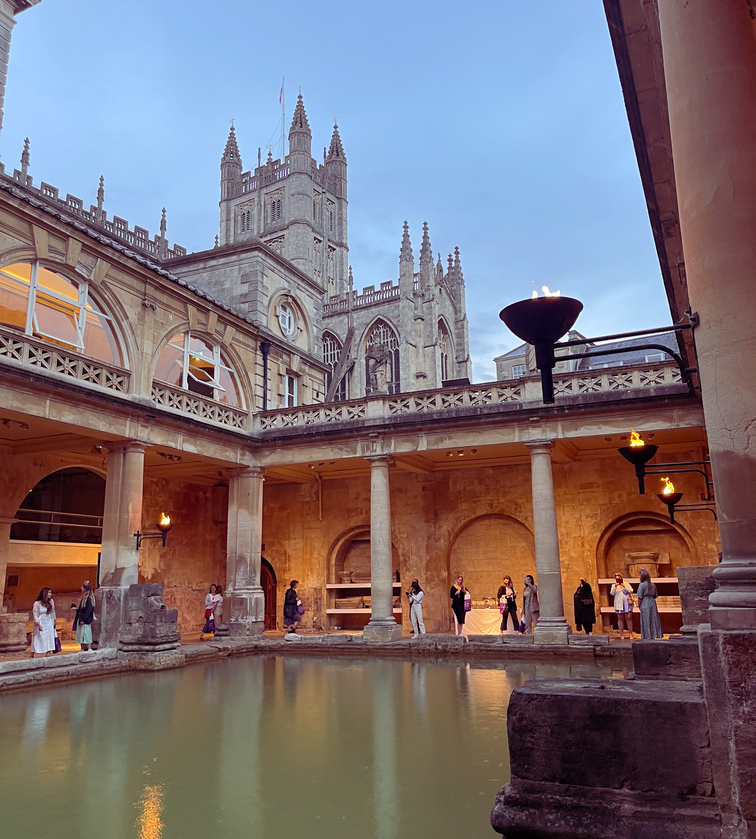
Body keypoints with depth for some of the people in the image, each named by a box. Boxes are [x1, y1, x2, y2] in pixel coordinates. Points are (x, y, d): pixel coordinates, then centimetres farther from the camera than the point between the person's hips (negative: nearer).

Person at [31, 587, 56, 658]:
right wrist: (38, 624, -17)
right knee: (38, 639, -3)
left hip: (49, 623, 4)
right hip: (40, 624, -4)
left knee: (49, 639, 1)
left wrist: (54, 621, 15)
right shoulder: (37, 603, -10)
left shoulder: (51, 602, 3)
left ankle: (47, 654, 5)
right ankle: (32, 655, 4)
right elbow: (35, 615, -10)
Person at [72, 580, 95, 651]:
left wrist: (83, 619, -23)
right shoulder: (84, 597, 13)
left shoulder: (89, 598, -17)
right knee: (81, 636, 14)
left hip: (86, 621, -10)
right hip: (81, 619, 10)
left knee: (86, 635, -6)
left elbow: (89, 610, -22)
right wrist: (76, 608, 7)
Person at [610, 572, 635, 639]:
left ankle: (631, 633, -1)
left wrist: (625, 587, -12)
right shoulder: (614, 585, 11)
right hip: (619, 604, 0)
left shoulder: (626, 584, 13)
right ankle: (621, 634, 4)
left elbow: (631, 591, 2)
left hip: (627, 603, 0)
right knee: (620, 618, -1)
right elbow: (612, 593, -2)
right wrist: (615, 587, -17)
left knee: (629, 618, -5)